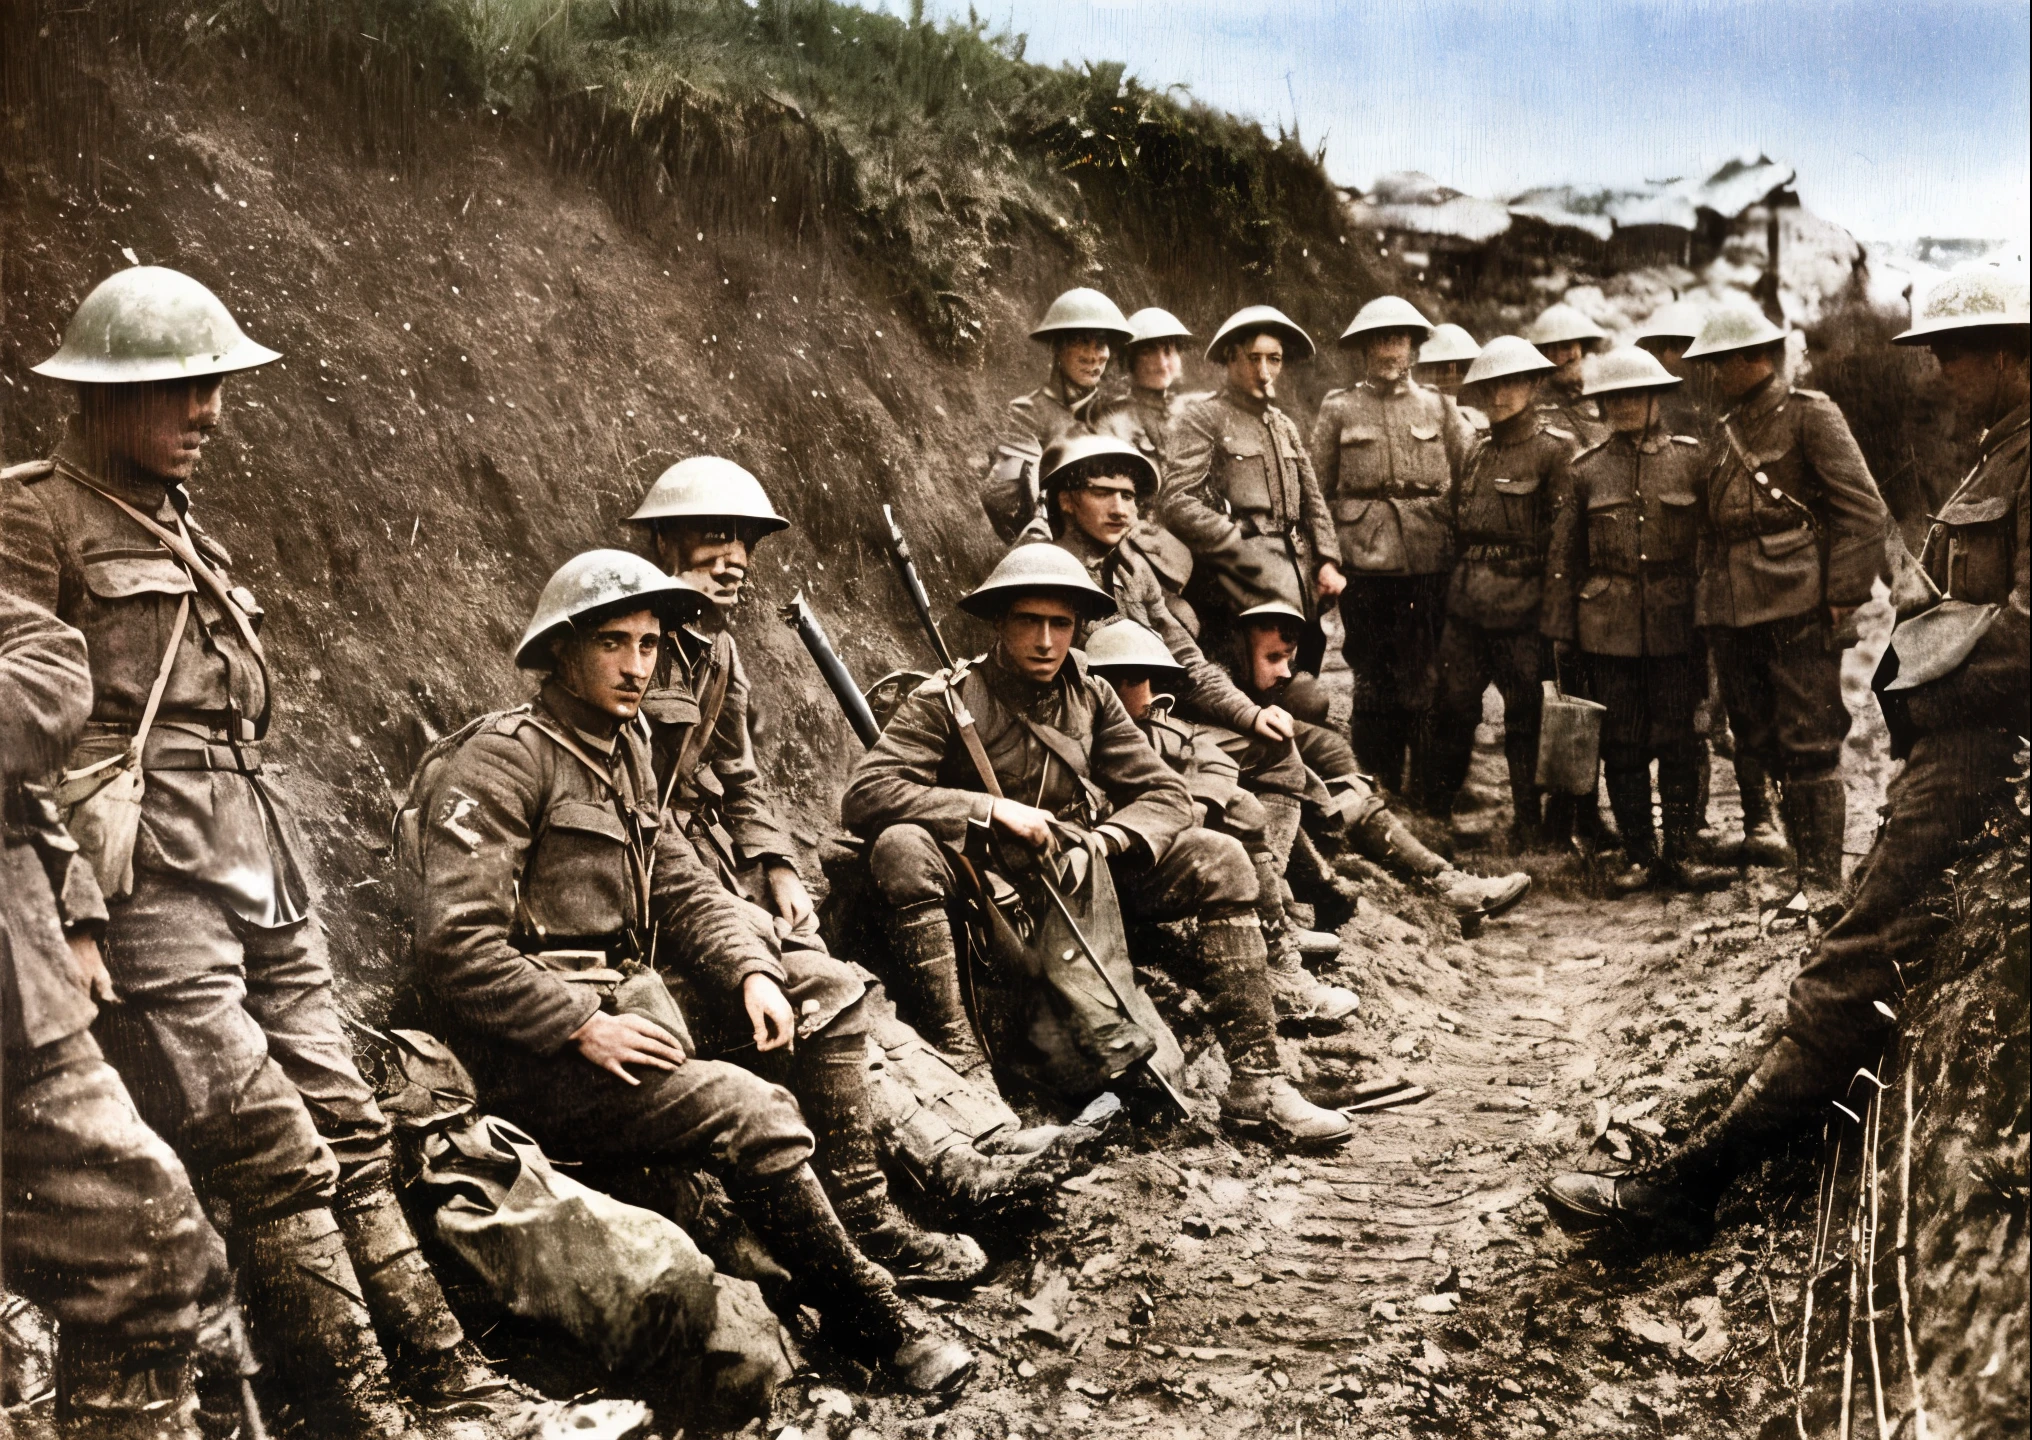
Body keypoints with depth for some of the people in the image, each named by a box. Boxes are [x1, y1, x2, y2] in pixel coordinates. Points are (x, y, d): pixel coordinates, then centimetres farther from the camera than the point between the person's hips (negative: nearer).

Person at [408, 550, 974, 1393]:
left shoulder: (624, 751, 16)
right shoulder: (502, 760, -12)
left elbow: (681, 888, 14)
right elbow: (453, 944, -20)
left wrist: (753, 971, -4)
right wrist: (585, 1027, -23)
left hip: (627, 998, 9)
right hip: (530, 1057, -9)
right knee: (751, 1112, -25)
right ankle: (876, 1329, -12)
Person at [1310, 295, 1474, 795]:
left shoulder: (1440, 408, 12)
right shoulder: (1338, 408, 8)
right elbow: (1316, 492, 7)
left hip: (1431, 562, 1)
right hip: (1365, 562, -1)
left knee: (1428, 680, 1)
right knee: (1372, 679, 3)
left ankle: (1430, 789, 11)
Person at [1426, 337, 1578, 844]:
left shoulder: (1554, 449, -5)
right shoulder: (1478, 452, 15)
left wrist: (1552, 600, -10)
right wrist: (1459, 584, 14)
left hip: (1521, 609, -5)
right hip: (1466, 605, 6)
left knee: (1524, 718, 3)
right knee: (1453, 706, 9)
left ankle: (1528, 821, 15)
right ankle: (1435, 808, 24)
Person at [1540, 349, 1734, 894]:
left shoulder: (1692, 459, 4)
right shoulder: (1580, 471, 5)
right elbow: (1563, 558, 8)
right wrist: (1560, 633, 5)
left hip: (1676, 624, -1)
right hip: (1608, 630, 1)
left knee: (1680, 743, 2)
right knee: (1622, 747, 4)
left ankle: (1680, 852, 12)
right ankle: (1640, 854, 13)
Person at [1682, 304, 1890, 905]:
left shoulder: (1809, 415, -3)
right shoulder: (1726, 430, 17)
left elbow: (1864, 510, -8)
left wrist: (1843, 595, -12)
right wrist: (1710, 594, 14)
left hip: (1796, 608, -7)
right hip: (1729, 610, 7)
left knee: (1808, 744, -5)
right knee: (1757, 739, 11)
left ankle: (1820, 878, 2)